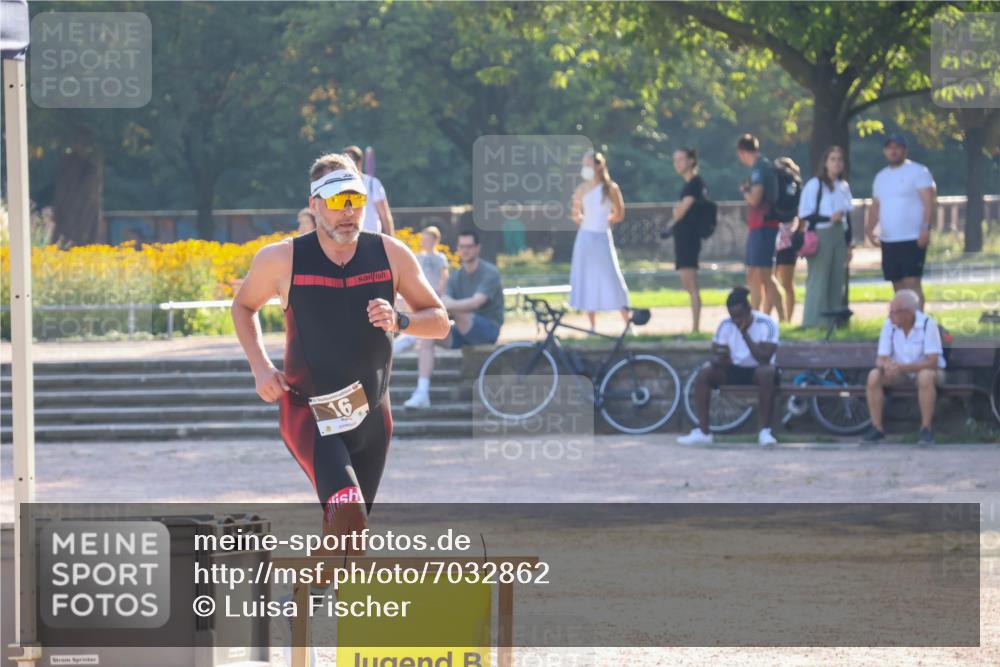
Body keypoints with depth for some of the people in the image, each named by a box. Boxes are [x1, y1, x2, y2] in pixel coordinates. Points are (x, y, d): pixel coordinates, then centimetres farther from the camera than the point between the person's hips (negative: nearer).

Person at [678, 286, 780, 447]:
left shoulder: (766, 324, -16)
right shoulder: (726, 325, -4)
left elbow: (765, 358, -24)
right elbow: (716, 356, -4)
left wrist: (745, 335, -28)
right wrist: (719, 359, -30)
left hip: (757, 370, -4)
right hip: (735, 370, 4)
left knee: (767, 373, -39)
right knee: (704, 373, -22)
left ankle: (765, 431, -32)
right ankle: (702, 431, -21)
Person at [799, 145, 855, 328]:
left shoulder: (844, 187, 13)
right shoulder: (814, 185, -6)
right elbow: (804, 215, -9)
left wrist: (848, 245, 17)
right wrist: (829, 218, -18)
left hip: (839, 236, 6)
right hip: (820, 236, -6)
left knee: (837, 282, 6)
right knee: (818, 281, -8)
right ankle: (815, 322, -5)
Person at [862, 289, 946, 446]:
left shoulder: (927, 324, -20)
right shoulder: (889, 325, -8)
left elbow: (932, 362, -25)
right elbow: (880, 359, -5)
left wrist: (901, 368, -34)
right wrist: (886, 364, -31)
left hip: (925, 370, -4)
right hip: (900, 374, 4)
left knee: (925, 377, -39)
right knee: (874, 376, -23)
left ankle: (926, 429, -27)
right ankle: (877, 428, -15)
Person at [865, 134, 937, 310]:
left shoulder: (918, 172, -4)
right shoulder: (881, 177, 17)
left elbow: (929, 202, -11)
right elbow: (876, 206, 20)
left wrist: (925, 228, -23)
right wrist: (869, 228, 3)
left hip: (913, 240, -7)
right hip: (888, 241, 7)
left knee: (912, 283, -14)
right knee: (898, 286, 9)